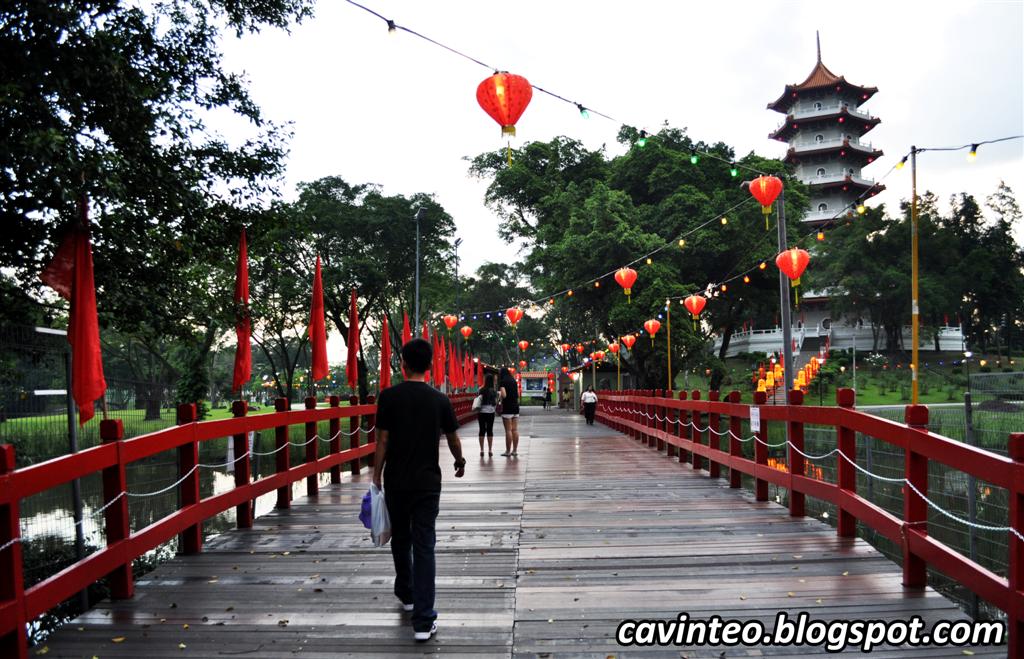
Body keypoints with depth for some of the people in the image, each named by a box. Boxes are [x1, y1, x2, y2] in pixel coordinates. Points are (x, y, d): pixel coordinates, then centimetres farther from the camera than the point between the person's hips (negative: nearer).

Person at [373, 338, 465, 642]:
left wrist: (376, 476, 4)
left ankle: (406, 594, 40)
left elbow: (382, 441, -6)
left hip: (396, 482, 0)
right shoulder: (440, 400, -2)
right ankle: (423, 620, -4)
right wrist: (460, 462, 29)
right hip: (427, 482, 0)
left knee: (401, 539, 20)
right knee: (424, 546, 0)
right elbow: (453, 439, 10)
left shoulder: (389, 397, -6)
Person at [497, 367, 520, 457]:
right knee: (515, 429, 7)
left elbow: (504, 395, -18)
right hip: (516, 407, 6)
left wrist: (499, 394, 1)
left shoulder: (503, 382, -7)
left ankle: (508, 451, -2)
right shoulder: (514, 381, 13)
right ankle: (515, 450, 11)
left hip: (507, 408, -6)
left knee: (508, 430, -4)